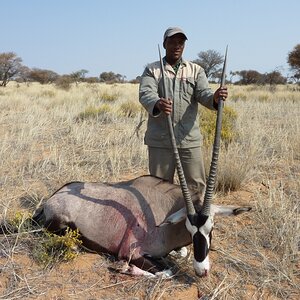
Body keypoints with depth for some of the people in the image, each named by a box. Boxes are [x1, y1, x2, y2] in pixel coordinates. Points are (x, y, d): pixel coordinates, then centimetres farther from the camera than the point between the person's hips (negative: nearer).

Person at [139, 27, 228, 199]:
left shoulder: (196, 70, 12)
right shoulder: (152, 70, 7)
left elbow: (203, 93, -3)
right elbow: (145, 94, -11)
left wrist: (215, 98, -28)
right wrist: (157, 104, -35)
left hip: (189, 139, 1)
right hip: (160, 140, -1)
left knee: (197, 184, 4)